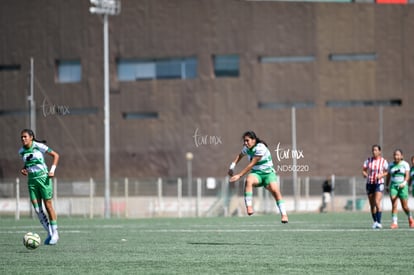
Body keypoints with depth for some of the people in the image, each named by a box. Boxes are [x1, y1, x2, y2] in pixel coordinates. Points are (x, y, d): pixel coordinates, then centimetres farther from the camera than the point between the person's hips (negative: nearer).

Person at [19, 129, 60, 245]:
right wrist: (24, 169, 3)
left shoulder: (39, 146, -8)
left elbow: (55, 155, -2)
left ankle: (55, 233, 5)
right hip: (31, 180, 5)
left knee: (48, 205, -4)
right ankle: (49, 233, 8)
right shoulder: (21, 151, 6)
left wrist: (52, 170, -10)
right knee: (37, 208, -2)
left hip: (43, 177, -5)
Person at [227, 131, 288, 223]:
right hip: (256, 174, 4)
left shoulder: (260, 148, -19)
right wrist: (233, 165, 16)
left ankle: (284, 215, -18)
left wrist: (239, 175, -20)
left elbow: (251, 165, -21)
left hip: (268, 173, -4)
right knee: (248, 180, -32)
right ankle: (249, 207, -40)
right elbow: (240, 155, 28)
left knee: (275, 190, -27)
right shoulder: (247, 148, 2)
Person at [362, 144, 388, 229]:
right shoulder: (368, 160, 4)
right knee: (372, 204, 8)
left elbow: (387, 172, 4)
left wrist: (381, 175, -14)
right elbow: (364, 170, 9)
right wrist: (365, 174, -13)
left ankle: (379, 222, -20)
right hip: (369, 184, 4)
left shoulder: (383, 161, -3)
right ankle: (375, 221, 23)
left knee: (377, 202, -19)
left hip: (379, 183, -4)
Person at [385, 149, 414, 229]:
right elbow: (388, 176, 16)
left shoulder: (405, 164, 0)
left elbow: (407, 175, -9)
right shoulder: (391, 165, 9)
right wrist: (387, 186, 15)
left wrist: (404, 183, -25)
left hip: (402, 186, -2)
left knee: (405, 206, 3)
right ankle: (395, 223, -13)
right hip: (393, 186, 2)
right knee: (394, 205, -12)